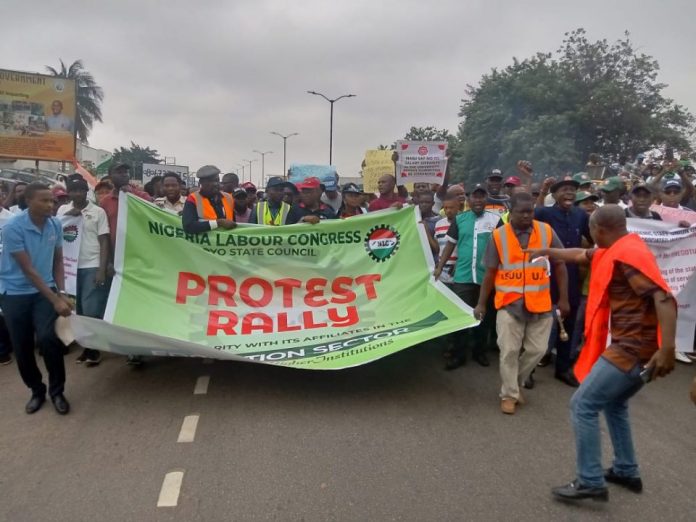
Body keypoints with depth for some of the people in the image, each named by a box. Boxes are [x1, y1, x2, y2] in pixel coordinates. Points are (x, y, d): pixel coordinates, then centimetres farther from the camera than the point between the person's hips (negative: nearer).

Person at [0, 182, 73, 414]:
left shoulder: (55, 225, -5)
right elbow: (28, 270, -18)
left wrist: (61, 293, -3)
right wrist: (54, 300, -20)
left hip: (44, 290, 2)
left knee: (48, 337, -16)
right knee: (22, 348, 5)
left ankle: (57, 391, 2)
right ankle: (36, 390, 26)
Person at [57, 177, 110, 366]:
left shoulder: (98, 212, 0)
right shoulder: (63, 210, 9)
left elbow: (104, 242, -2)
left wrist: (102, 269, -9)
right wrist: (69, 214, -11)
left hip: (92, 266, -3)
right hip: (70, 266, 3)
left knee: (92, 310, -4)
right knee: (78, 309, 8)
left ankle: (94, 349, 9)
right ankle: (86, 346, 20)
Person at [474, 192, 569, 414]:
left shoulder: (546, 231, -1)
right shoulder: (498, 236, -4)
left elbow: (560, 265, 6)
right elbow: (490, 273, 1)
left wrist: (563, 298, 4)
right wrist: (481, 304, 2)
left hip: (540, 303, 2)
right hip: (509, 303, -2)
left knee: (537, 350, 8)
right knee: (509, 351, 3)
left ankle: (515, 383, 32)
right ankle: (509, 394, 20)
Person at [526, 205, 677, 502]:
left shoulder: (627, 254, -18)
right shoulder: (615, 251, 12)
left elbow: (664, 298, -27)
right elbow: (580, 255, 32)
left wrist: (667, 349, -33)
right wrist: (546, 252, 43)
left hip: (633, 349, -11)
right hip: (632, 346, 11)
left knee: (583, 406, -6)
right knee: (614, 404, 24)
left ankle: (591, 483, 2)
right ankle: (626, 472, 34)